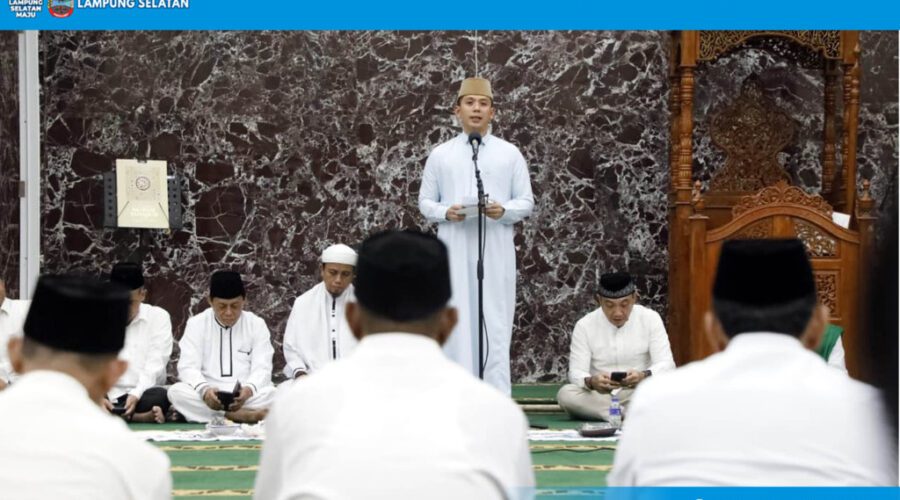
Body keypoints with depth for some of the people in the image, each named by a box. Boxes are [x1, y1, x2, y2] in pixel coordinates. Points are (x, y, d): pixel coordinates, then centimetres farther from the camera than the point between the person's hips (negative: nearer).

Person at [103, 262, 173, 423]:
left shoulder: (158, 317, 5)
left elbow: (155, 363, -6)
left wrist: (136, 395, -23)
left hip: (143, 394, -1)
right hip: (108, 396, 1)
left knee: (160, 396, -36)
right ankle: (141, 417, -28)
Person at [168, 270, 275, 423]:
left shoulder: (257, 324, 5)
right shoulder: (196, 323, 4)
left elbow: (262, 368, -4)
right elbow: (188, 367, -5)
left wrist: (249, 389, -28)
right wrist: (204, 390, -28)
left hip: (247, 396, -1)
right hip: (208, 396, 1)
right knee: (176, 391, -31)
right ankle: (241, 415, -35)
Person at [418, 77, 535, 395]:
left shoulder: (510, 154, 7)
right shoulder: (440, 155, 8)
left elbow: (526, 201, 6)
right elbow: (425, 202, 9)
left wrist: (504, 210, -15)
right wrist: (445, 212, -12)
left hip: (496, 250, 0)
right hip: (454, 250, 0)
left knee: (495, 322, -1)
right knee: (456, 322, 0)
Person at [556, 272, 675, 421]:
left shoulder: (650, 318, -4)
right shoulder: (584, 325, -4)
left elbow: (666, 364, -9)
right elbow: (576, 372, -9)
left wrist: (644, 376, -33)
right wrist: (591, 382, -34)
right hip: (599, 396, 1)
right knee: (565, 394, -31)